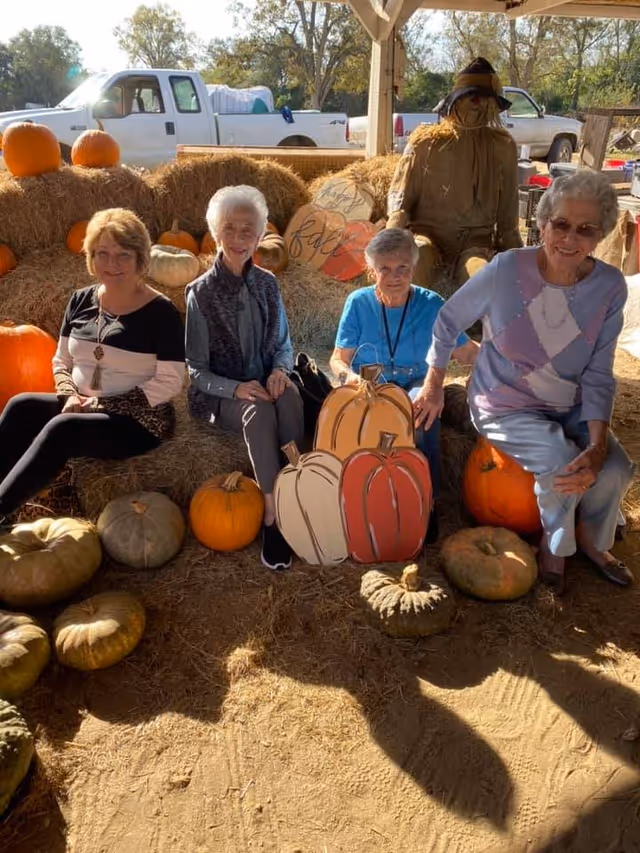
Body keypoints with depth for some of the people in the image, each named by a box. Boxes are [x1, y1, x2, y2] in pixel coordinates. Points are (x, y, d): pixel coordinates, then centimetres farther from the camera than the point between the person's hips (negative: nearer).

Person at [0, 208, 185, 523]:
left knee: (61, 428, -30)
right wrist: (70, 396, -10)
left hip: (138, 421, -6)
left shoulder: (161, 311, -11)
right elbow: (61, 361, 13)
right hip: (83, 409, 6)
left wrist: (101, 404, -17)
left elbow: (169, 382, -16)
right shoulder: (81, 300, 7)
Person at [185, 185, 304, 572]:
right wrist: (235, 388, -24)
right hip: (222, 395, -3)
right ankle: (274, 516, -29)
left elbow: (284, 345, 13)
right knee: (259, 411, -36)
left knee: (289, 396, -33)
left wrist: (280, 370, -10)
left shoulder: (267, 284, 6)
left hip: (265, 384, 3)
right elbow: (197, 370, -6)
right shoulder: (201, 292, -6)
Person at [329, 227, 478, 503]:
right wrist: (349, 374, -20)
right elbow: (339, 359, 2)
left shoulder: (431, 305, -1)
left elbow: (467, 352, 4)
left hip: (413, 387, 1)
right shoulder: (358, 302, -1)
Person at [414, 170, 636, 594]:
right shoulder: (506, 270, -21)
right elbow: (449, 320, -6)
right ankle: (554, 548, 8)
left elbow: (597, 376, -9)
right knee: (562, 464, -26)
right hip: (505, 408, -3)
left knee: (615, 469, -17)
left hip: (569, 408, 4)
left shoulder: (610, 287, -12)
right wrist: (433, 386, -2)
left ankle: (590, 539, 18)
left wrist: (598, 445, -21)